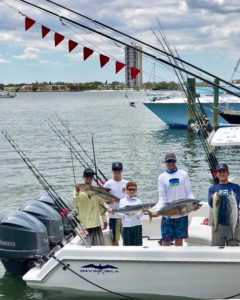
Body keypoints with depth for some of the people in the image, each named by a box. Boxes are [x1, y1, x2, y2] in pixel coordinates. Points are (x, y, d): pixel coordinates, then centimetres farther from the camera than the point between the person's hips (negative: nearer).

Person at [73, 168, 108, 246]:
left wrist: (105, 220, 13)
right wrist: (77, 192, -28)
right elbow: (75, 205, -15)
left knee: (99, 244, 7)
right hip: (83, 224, -3)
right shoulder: (78, 189, -3)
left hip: (96, 223, 3)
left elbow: (101, 206, 13)